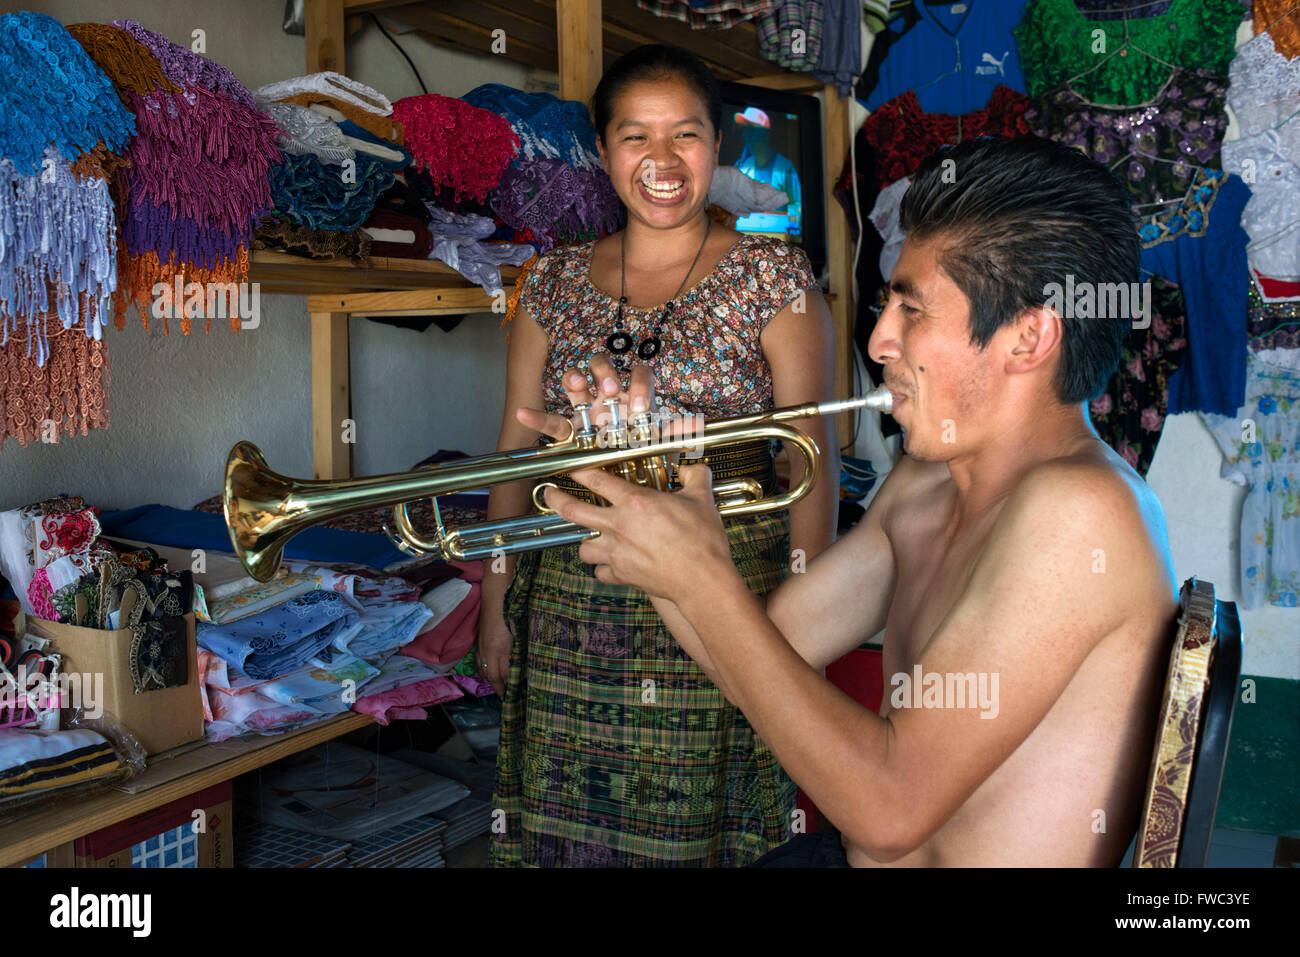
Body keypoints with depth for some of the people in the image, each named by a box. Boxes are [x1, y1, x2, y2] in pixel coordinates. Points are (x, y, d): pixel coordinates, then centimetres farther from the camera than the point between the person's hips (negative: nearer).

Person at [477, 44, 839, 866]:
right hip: (572, 609, 3)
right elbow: (516, 453, 9)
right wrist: (497, 603, 8)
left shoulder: (772, 276, -2)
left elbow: (812, 460, -4)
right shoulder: (556, 283, 7)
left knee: (709, 829, 5)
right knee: (569, 832, 10)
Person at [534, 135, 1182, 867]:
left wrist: (703, 578, -23)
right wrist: (639, 516, -6)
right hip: (847, 857, 7)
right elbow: (769, 663, 5)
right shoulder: (925, 484, 3)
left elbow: (889, 808, -27)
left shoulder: (1077, 507, -23)